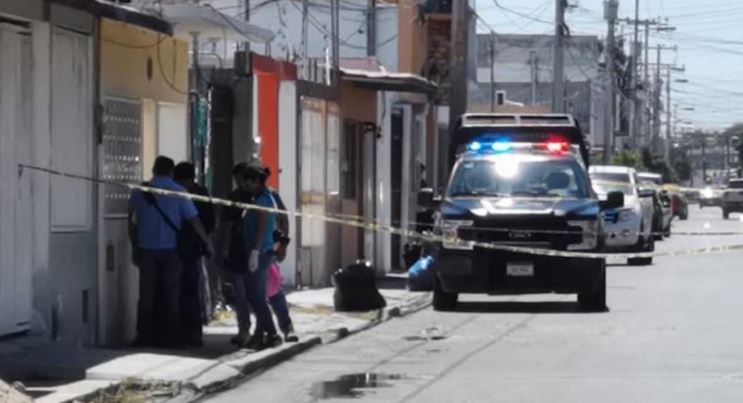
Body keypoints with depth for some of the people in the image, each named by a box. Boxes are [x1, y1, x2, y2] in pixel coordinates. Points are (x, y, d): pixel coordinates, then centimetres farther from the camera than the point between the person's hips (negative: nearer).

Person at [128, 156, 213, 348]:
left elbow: (132, 223, 8)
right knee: (171, 294, 5)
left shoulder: (139, 192, 3)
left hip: (146, 250, 1)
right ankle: (172, 337, 4)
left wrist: (135, 248, 16)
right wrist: (207, 243, 3)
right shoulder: (178, 192, -4)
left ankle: (144, 336, 3)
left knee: (147, 294, 5)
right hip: (170, 250, -1)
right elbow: (194, 220, -6)